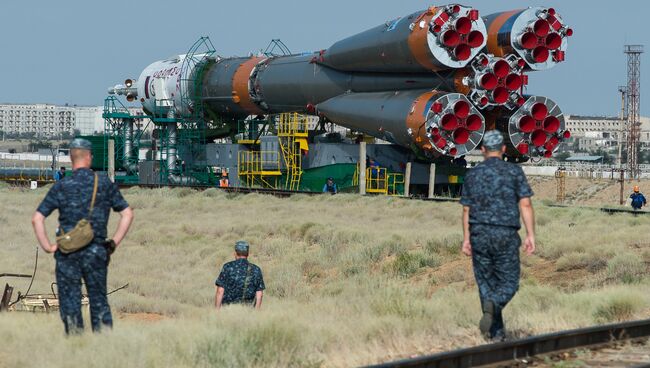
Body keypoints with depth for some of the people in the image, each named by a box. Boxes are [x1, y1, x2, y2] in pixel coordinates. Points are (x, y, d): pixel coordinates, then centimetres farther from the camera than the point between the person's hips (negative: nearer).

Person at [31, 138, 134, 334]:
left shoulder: (61, 186, -1)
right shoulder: (104, 183, 2)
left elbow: (37, 218, -6)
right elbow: (127, 214, 4)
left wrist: (48, 247, 1)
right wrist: (114, 242, 7)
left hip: (67, 252, -1)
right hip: (96, 252, 1)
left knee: (70, 303, 5)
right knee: (99, 301, 11)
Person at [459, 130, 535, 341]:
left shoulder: (473, 174, 6)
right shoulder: (514, 172, -1)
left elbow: (467, 211, 8)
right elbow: (525, 205, -7)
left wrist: (466, 239, 14)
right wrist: (530, 235, -5)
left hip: (479, 234, 2)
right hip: (505, 236, -2)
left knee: (486, 283, 11)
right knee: (508, 283, 7)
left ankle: (496, 332, 8)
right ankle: (493, 305, -24)